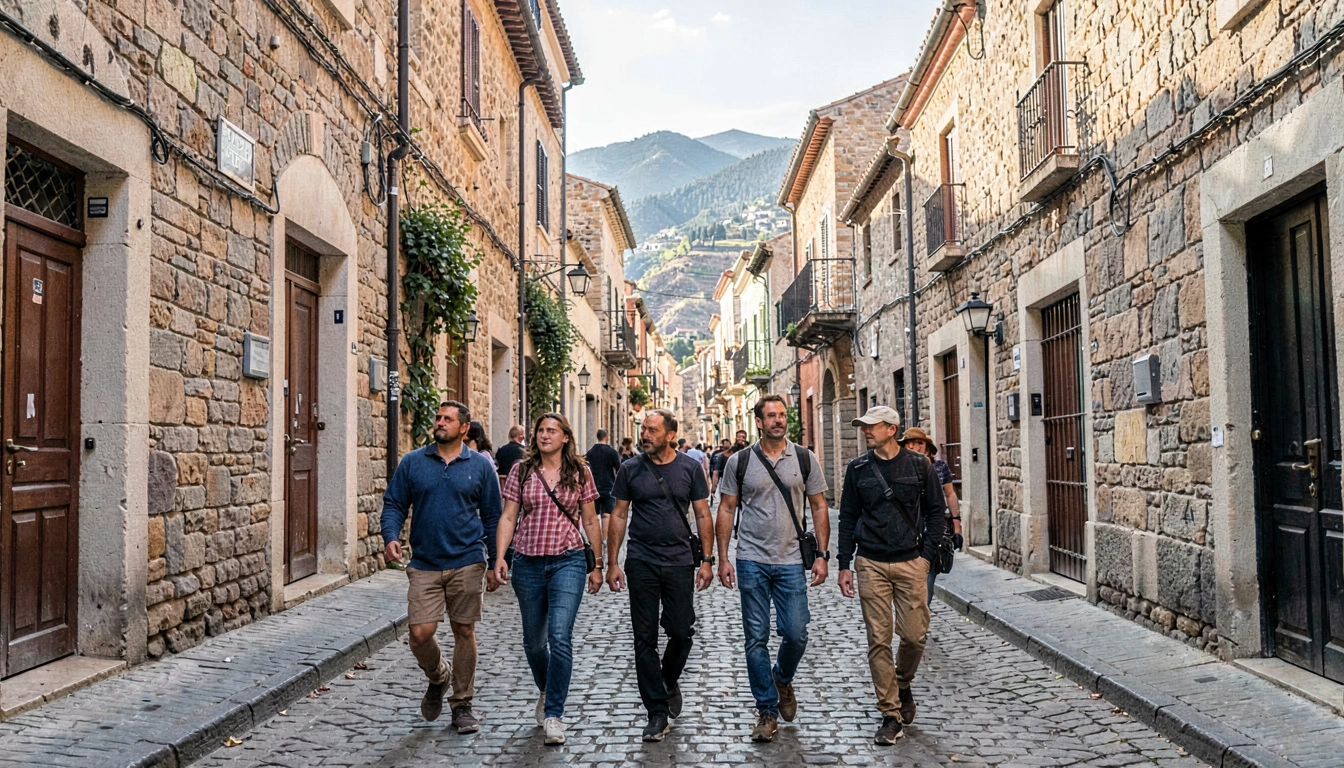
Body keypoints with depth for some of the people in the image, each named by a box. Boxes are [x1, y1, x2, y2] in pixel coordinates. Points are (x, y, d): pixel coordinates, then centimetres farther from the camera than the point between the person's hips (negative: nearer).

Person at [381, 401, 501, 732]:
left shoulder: (480, 466, 3)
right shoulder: (412, 463, 5)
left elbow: (492, 516, 7)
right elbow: (394, 504, 7)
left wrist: (497, 561, 5)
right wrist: (391, 537, -12)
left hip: (467, 564, -1)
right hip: (424, 565, 1)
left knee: (464, 632, 5)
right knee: (420, 633, -6)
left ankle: (462, 705, 21)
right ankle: (437, 678, 27)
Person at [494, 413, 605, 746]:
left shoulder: (579, 473, 3)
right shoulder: (521, 470, 3)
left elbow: (590, 521, 8)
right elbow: (508, 517, 3)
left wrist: (597, 565, 6)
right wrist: (500, 556, -9)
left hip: (567, 561, -2)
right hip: (527, 564, 2)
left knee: (560, 636, -14)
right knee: (533, 640, 13)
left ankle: (554, 713, -5)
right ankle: (546, 691, 40)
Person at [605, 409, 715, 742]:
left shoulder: (690, 468, 2)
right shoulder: (630, 469, 2)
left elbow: (703, 515, 5)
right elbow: (618, 515, 5)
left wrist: (707, 560, -1)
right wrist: (612, 562, 0)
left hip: (680, 562, 0)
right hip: (641, 563, 0)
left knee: (681, 632, 3)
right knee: (645, 639, 1)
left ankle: (669, 681, 34)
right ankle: (657, 712, 11)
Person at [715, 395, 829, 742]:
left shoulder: (805, 459, 3)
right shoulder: (739, 462, 1)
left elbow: (819, 508, 6)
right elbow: (726, 510, 5)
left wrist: (822, 554, -1)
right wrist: (722, 559, -1)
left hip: (791, 562, 0)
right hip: (752, 561, 0)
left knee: (796, 634, -1)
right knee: (757, 638, 3)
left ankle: (782, 679, 32)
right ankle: (767, 710, 17)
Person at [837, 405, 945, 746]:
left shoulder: (920, 465, 2)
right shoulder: (858, 469, 5)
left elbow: (935, 511, 7)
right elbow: (848, 517, 8)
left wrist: (927, 554, -3)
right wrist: (844, 565, 4)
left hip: (911, 563, 0)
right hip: (871, 564, 1)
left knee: (915, 635, 0)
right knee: (879, 640, -1)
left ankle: (903, 685, 31)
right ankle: (892, 714, 9)